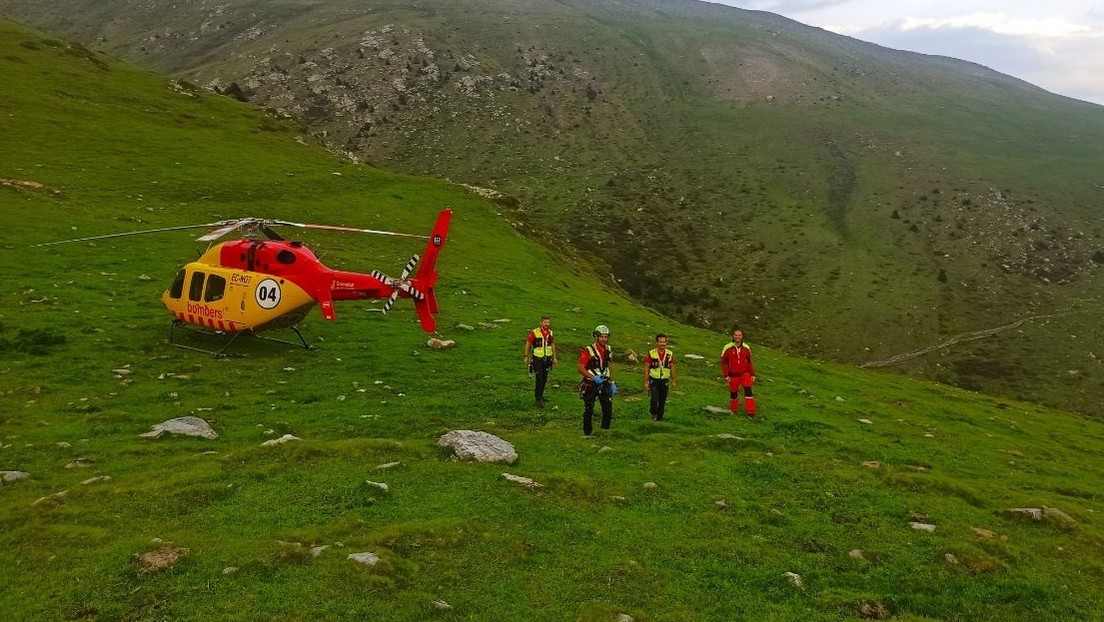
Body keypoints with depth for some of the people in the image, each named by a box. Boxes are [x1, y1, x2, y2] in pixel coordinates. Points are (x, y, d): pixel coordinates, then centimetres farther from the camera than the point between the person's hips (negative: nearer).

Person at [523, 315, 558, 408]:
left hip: (547, 358, 5)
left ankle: (540, 395, 30)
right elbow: (528, 344, -6)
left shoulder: (550, 333, 2)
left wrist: (554, 358, 15)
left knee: (544, 378, 13)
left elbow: (552, 345, 14)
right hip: (537, 358, -5)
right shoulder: (534, 333, -14)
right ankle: (538, 399, -5)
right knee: (539, 378, -10)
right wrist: (526, 356, -5)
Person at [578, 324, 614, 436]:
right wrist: (593, 377, -27)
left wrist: (611, 382, 14)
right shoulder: (588, 350, -15)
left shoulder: (608, 349, 5)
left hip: (604, 384, 5)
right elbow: (581, 368, -16)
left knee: (608, 408, -4)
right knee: (588, 410, 5)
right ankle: (587, 432, 18)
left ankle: (605, 430, 11)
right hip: (590, 385, -4)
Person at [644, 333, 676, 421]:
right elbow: (646, 368, -3)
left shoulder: (670, 354, 1)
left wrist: (673, 381, 11)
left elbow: (672, 368, 10)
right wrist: (646, 382, -6)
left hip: (665, 380, 3)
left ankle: (659, 417, 21)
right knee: (654, 399, -15)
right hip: (654, 380, -3)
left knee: (662, 401, 7)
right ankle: (653, 414, 9)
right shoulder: (651, 354, -7)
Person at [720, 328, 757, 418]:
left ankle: (751, 412, -9)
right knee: (733, 392, 9)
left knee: (748, 390, -13)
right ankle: (734, 410, 33)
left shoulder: (746, 348, 0)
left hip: (744, 373, 1)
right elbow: (724, 362, -4)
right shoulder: (727, 348, -10)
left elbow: (749, 362, 10)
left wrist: (752, 374, 7)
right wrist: (726, 375, -8)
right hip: (733, 375, -1)